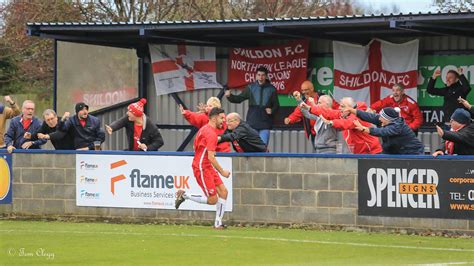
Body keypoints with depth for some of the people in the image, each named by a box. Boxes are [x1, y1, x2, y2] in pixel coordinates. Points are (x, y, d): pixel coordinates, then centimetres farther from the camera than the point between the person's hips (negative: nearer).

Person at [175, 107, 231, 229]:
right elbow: (211, 157, -22)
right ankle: (184, 195, 4)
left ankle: (218, 223, 4)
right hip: (202, 168, -10)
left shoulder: (205, 129, 12)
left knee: (223, 191, 3)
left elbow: (195, 146, 23)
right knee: (213, 200, -8)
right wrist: (222, 171, -14)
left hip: (207, 167, 10)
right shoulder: (211, 133, -19)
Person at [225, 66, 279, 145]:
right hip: (252, 124, 1)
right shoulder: (251, 87, 4)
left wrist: (272, 110, -12)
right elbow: (239, 99, 5)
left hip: (265, 124, -1)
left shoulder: (271, 89, 2)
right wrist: (230, 96, -12)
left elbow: (276, 105, 8)